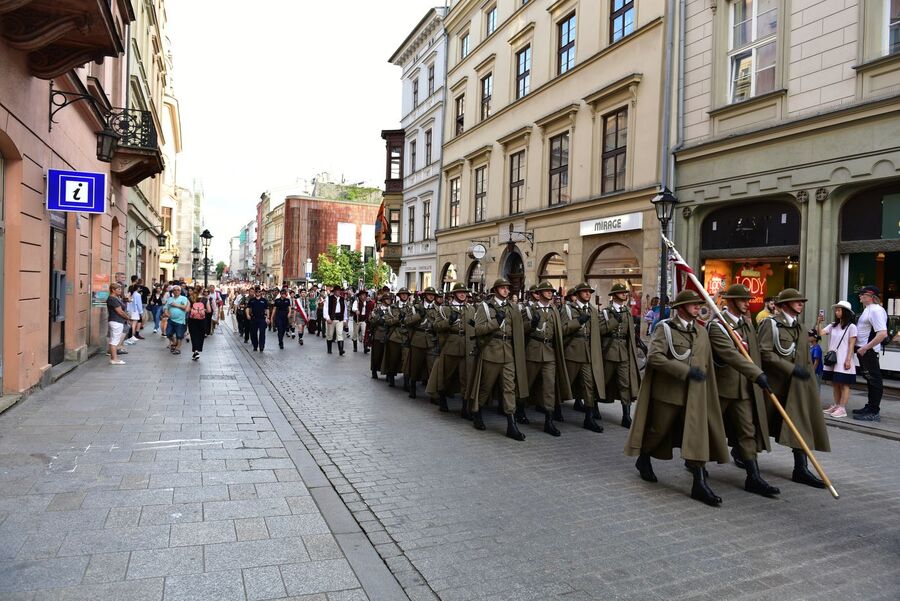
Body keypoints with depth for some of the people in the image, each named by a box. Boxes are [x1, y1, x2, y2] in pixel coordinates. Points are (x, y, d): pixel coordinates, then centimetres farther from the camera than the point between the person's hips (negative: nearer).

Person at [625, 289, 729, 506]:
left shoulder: (701, 332, 9)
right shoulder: (665, 328, -9)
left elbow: (706, 364, 17)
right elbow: (654, 356, -22)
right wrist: (686, 370, -24)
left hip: (694, 394, 4)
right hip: (667, 391, -4)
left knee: (697, 435, -3)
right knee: (657, 430, 11)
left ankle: (699, 484, 0)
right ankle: (643, 460, 37)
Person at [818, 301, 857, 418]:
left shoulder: (851, 327, -5)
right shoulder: (832, 325, 11)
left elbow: (851, 345, -7)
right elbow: (820, 333, 2)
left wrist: (848, 360, -11)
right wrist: (819, 322, -10)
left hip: (843, 361, -6)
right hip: (832, 359, 6)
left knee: (844, 384, -2)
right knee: (835, 383, 11)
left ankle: (842, 409, -1)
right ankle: (836, 405, 18)